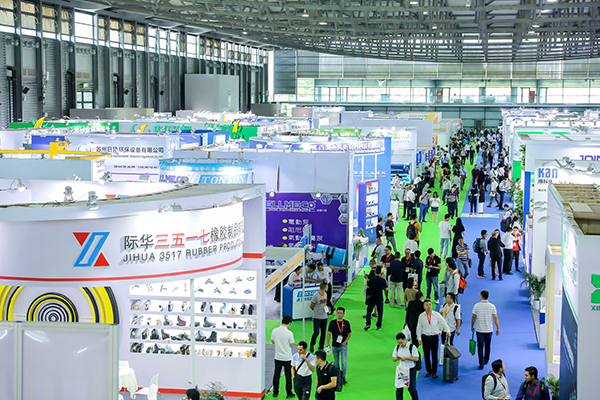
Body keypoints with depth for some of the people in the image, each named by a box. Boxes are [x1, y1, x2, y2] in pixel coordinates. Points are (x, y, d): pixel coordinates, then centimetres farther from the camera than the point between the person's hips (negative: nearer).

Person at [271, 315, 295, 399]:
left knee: (276, 374, 15)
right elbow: (291, 345, -8)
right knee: (288, 376, 9)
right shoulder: (289, 333, -20)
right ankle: (289, 393, 17)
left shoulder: (274, 331, -8)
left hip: (277, 357, 3)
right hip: (287, 358, -3)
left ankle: (275, 392, 23)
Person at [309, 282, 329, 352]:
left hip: (324, 317, 6)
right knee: (316, 333, -7)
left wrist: (326, 309, 6)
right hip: (317, 317, -6)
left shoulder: (325, 294, 8)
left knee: (323, 333, 6)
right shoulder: (316, 295, -16)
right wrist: (317, 311, 8)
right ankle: (312, 345, 19)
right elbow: (311, 306, -6)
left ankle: (321, 348, 16)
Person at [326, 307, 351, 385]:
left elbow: (349, 333, 7)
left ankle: (343, 377, -3)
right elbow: (329, 333, -1)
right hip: (334, 345, 1)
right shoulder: (332, 323, -1)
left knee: (344, 362, -10)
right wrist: (328, 343, -10)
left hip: (343, 345, -1)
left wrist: (345, 342, -6)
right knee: (336, 362, 12)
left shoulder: (346, 323, 0)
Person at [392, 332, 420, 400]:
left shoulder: (412, 347, -10)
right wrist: (397, 358, -15)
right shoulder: (397, 348, 5)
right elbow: (393, 358, 8)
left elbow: (416, 358, -14)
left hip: (411, 370, -4)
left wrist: (406, 358, -23)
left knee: (411, 388, 1)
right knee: (399, 388, 4)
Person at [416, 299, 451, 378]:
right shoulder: (421, 316, 0)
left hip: (434, 337, -1)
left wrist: (448, 330, -19)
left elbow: (444, 323, -2)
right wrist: (419, 338, 5)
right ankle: (429, 371, 23)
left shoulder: (437, 315, -3)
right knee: (426, 355, 8)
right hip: (425, 337, 1)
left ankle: (434, 372, 12)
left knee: (434, 355, 0)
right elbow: (419, 327, 7)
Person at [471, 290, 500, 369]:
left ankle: (481, 363, 0)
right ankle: (486, 360, 35)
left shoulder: (477, 306, -9)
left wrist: (472, 326, 12)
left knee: (480, 346, 4)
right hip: (489, 329, 2)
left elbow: (473, 317, -3)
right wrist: (498, 328, 3)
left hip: (479, 330, -2)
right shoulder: (492, 306, -6)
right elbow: (495, 318, -5)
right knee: (488, 346, 19)